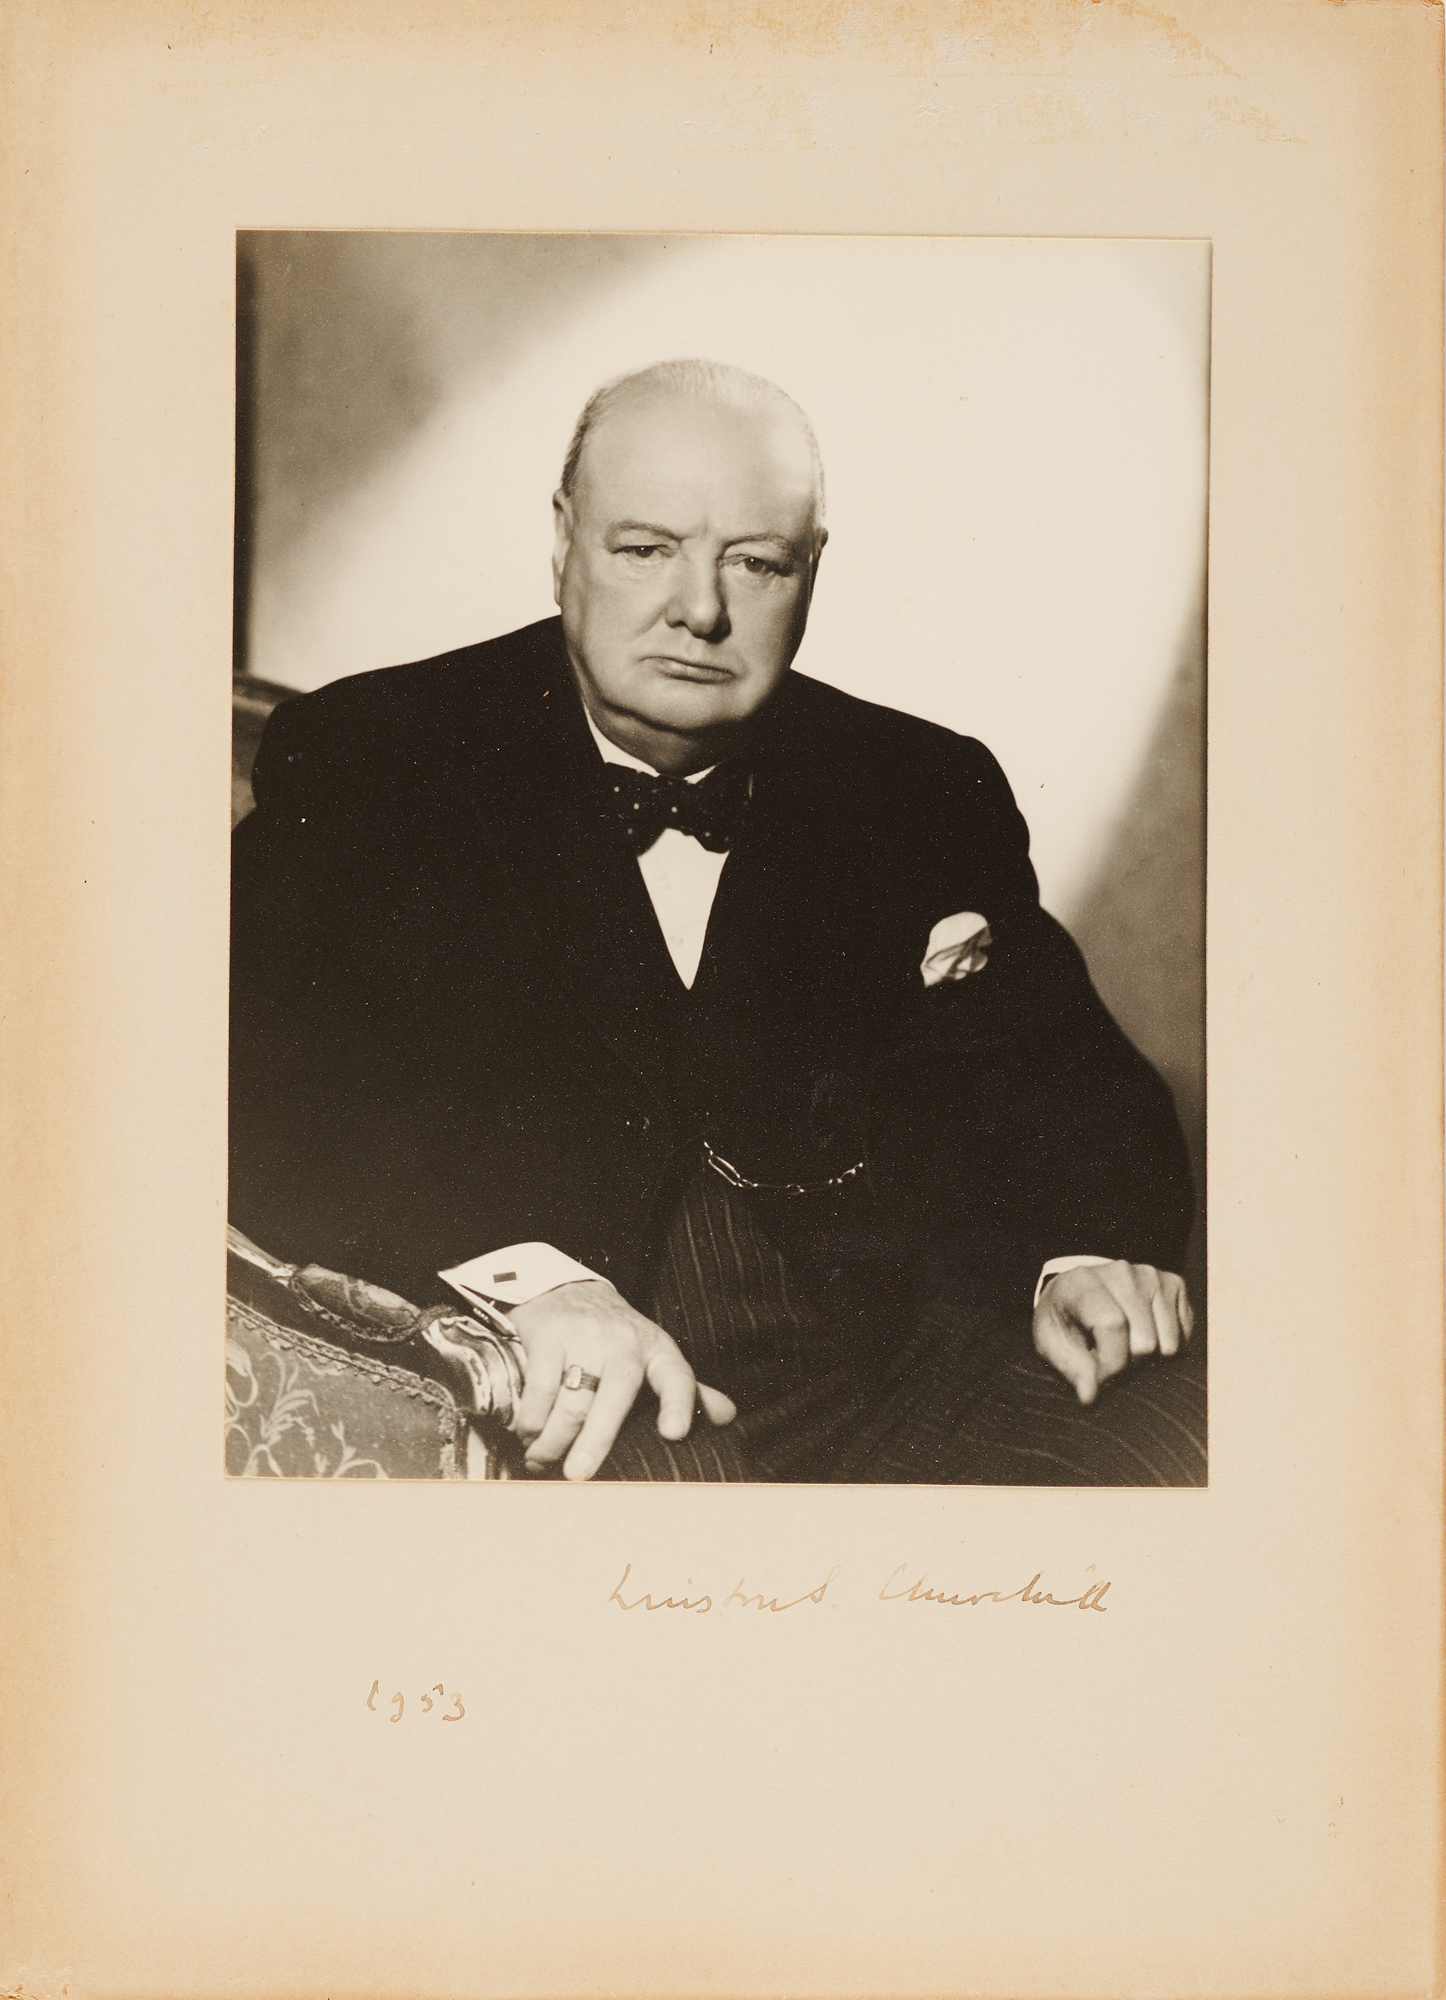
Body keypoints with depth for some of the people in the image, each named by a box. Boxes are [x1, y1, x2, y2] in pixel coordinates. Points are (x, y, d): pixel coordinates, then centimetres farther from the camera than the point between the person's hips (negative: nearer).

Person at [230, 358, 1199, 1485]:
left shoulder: (929, 793, 15)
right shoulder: (363, 761, 6)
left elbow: (1061, 1073, 18)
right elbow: (276, 1087, -5)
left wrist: (1088, 1245, -5)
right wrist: (527, 1274, -21)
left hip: (880, 1383, 3)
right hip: (558, 1416, -2)